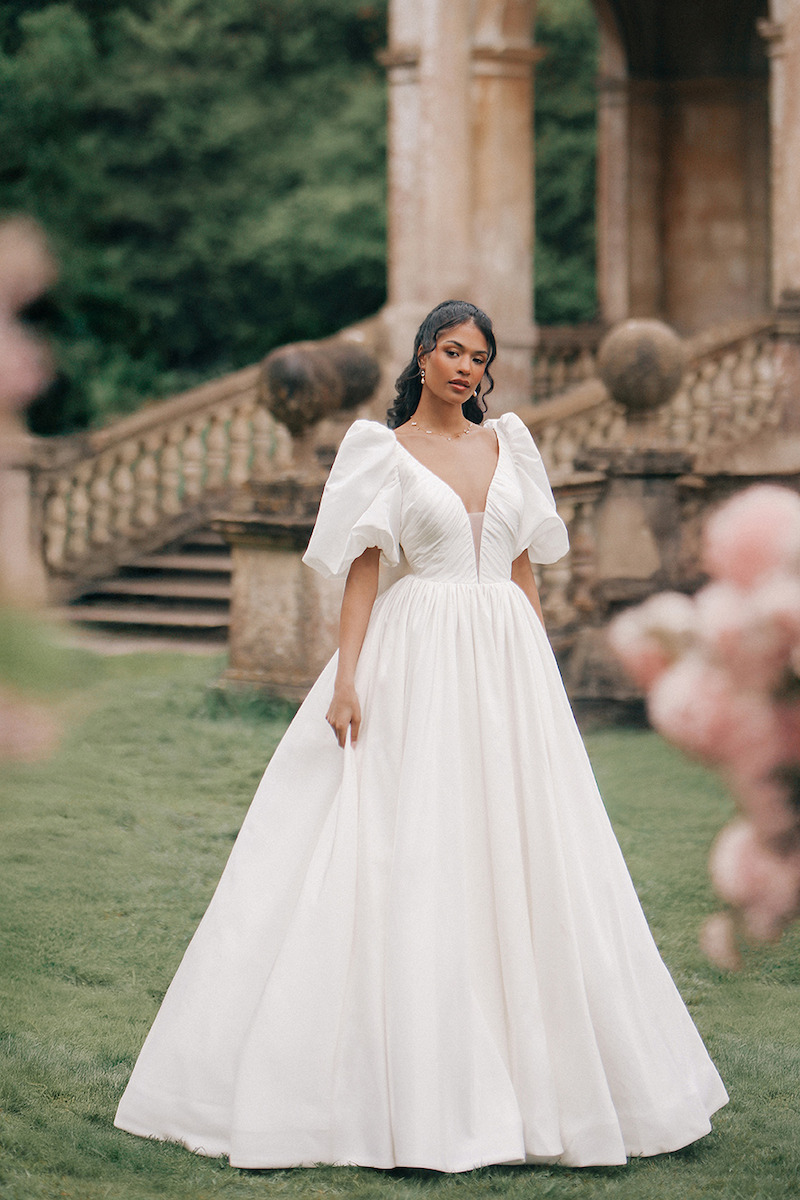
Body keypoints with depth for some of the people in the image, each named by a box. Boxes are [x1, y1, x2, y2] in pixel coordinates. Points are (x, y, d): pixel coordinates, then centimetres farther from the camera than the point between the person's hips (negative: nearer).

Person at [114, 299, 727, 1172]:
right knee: (410, 859, -6)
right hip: (419, 668, -4)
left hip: (508, 663, 4)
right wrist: (346, 678, -12)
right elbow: (362, 569, -3)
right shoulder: (384, 452, 1)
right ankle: (415, 1089, -2)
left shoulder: (507, 446, 13)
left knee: (520, 853, 4)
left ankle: (539, 1076, 12)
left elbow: (524, 567, 16)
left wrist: (543, 671, 11)